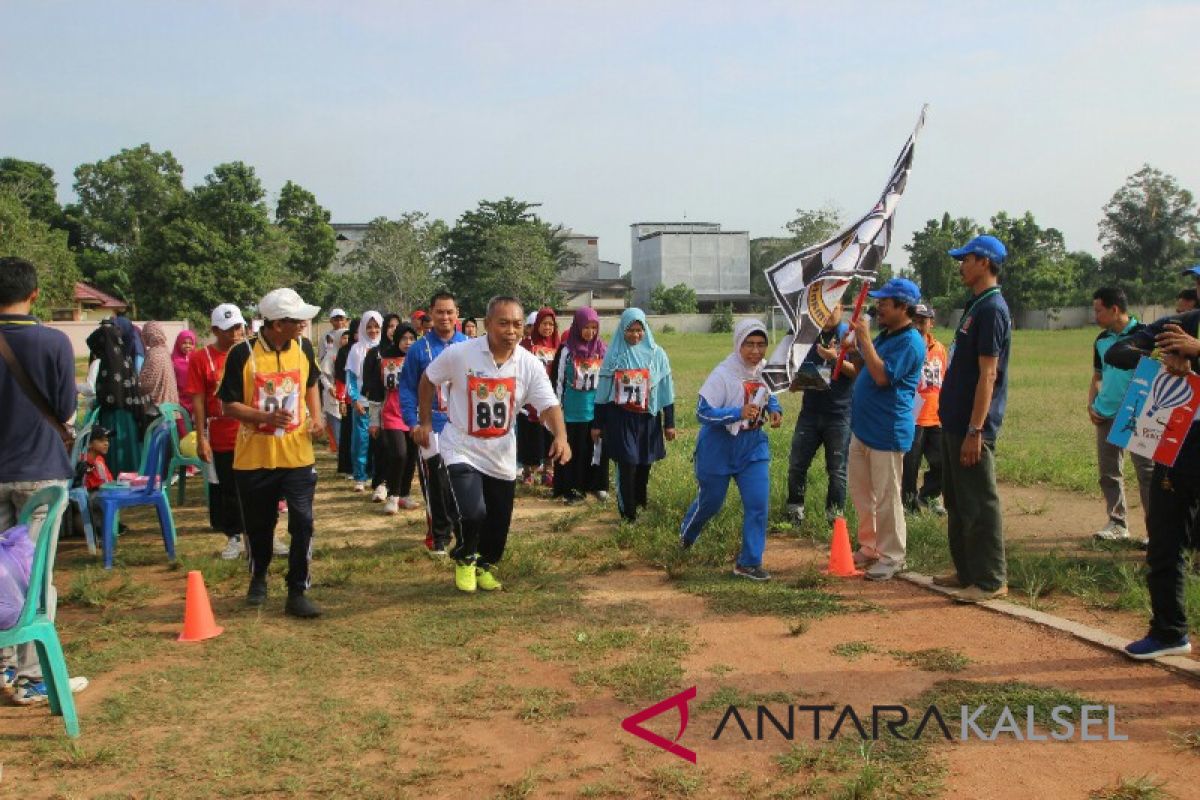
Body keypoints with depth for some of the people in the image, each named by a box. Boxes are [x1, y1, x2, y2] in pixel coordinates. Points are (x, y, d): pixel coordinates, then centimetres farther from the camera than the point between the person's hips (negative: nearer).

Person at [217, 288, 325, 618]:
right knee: (259, 525, 13)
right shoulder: (243, 354, -13)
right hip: (254, 457, -2)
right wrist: (266, 417, -25)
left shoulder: (303, 348, 0)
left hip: (298, 455, 2)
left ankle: (297, 593, 5)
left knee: (302, 522, -6)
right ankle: (258, 580, 39)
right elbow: (229, 405, -9)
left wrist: (315, 416, 1)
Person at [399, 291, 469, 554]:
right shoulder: (419, 349, -3)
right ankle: (439, 536, 14)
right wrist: (413, 423, -10)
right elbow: (407, 389, -1)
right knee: (437, 486, 1)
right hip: (432, 428, -2)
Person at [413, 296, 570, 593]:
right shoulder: (459, 353, -15)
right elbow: (428, 379, 1)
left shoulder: (530, 365, -10)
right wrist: (425, 422, 3)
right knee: (473, 512, -21)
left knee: (499, 522, 12)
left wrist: (560, 437, -34)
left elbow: (549, 405, -16)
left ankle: (485, 564, 44)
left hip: (501, 455, 3)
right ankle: (465, 559, 14)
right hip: (461, 450, -3)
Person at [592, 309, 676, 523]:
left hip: (648, 419, 1)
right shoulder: (613, 354, -2)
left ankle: (640, 497, 38)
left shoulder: (656, 354, -2)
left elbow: (666, 391, 2)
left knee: (645, 462, 12)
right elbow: (602, 391, 3)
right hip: (621, 419, -1)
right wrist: (597, 424, 4)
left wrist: (669, 423, 2)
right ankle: (628, 511, 6)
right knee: (627, 464, -7)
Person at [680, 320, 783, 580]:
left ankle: (750, 562, 7)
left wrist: (774, 409, -6)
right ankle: (686, 533, 48)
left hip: (753, 446, 5)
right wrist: (739, 413, -37)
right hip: (719, 448, -4)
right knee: (710, 501, 15)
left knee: (758, 504, -6)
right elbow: (703, 412, -25)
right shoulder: (723, 375, -23)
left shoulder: (764, 370, -3)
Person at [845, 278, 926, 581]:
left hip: (888, 433, -10)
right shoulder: (884, 335, 14)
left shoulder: (910, 342, -16)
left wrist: (864, 339, -22)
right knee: (861, 493, 17)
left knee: (886, 498, -2)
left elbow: (882, 376, -26)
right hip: (862, 428, 10)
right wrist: (857, 344, 4)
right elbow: (866, 370, 21)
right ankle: (869, 548, 29)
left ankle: (892, 557, 8)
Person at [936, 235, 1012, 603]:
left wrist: (974, 431, -23)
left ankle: (991, 580, 4)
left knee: (979, 504, -4)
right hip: (953, 422, 10)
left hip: (972, 427, -10)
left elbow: (987, 374, -20)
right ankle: (966, 571, 27)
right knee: (956, 502, 17)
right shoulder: (975, 305, 15)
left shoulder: (992, 308, -15)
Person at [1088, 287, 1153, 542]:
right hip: (1106, 416, 6)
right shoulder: (1101, 340, 10)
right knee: (1109, 472, 10)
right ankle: (1117, 523, 21)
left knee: (1147, 471, -5)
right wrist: (1091, 404, 5)